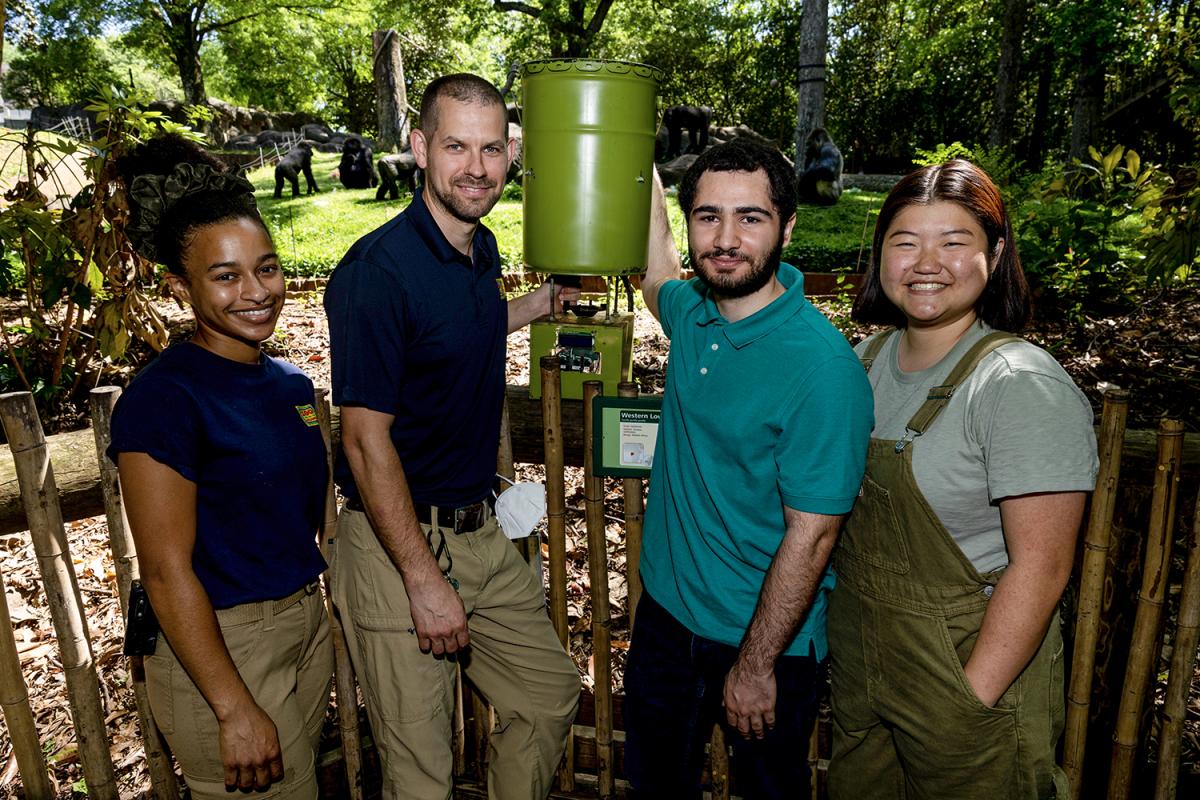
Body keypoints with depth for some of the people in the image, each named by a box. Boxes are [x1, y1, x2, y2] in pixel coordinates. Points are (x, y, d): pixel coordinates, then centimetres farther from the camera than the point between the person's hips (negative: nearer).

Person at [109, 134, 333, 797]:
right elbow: (167, 571, -19)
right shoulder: (163, 397, -19)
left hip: (308, 626, 7)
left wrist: (335, 633, 15)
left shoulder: (291, 385, 3)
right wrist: (236, 710, -18)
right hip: (218, 649, -7)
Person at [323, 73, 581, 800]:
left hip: (480, 531, 8)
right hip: (398, 543, -7)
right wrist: (424, 579, -19)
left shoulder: (483, 250, 5)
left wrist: (543, 302, 20)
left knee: (551, 698, 20)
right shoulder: (379, 269, -20)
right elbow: (366, 440, -21)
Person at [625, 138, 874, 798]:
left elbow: (812, 534, -22)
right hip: (666, 606, 6)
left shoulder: (823, 366, -25)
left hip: (766, 637, -6)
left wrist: (755, 666, -16)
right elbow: (656, 275, 20)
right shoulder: (692, 312, -6)